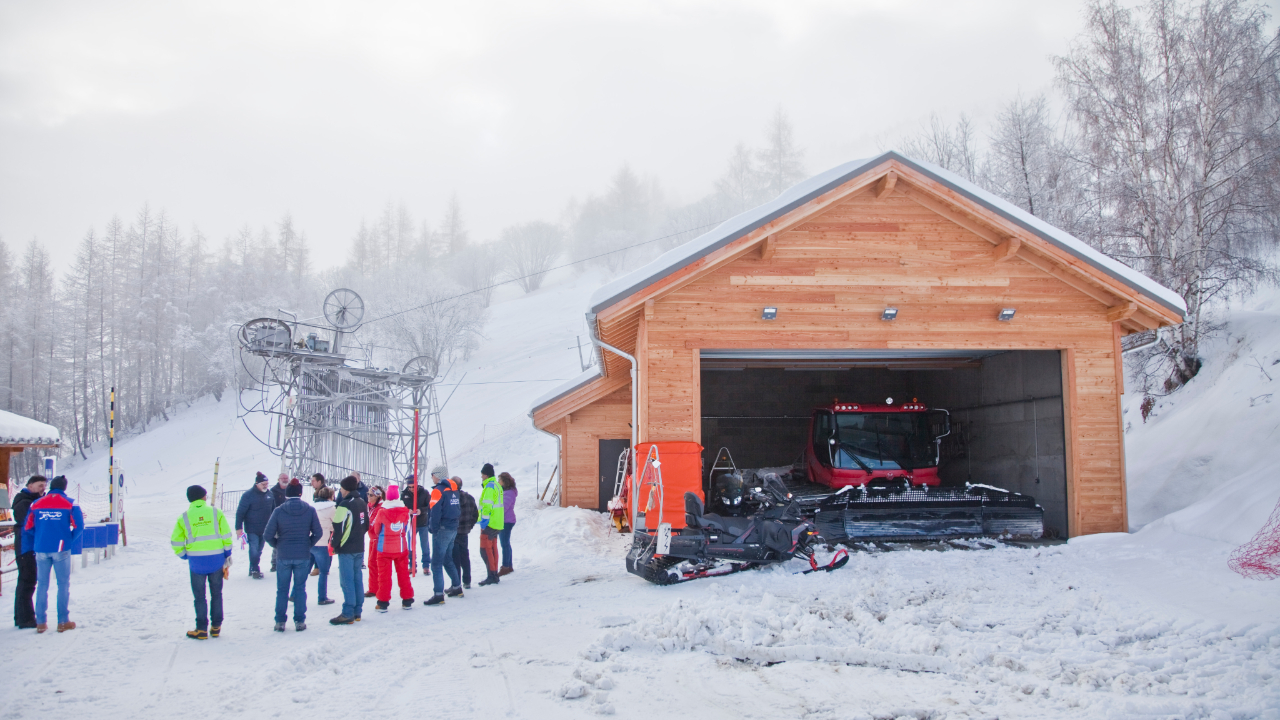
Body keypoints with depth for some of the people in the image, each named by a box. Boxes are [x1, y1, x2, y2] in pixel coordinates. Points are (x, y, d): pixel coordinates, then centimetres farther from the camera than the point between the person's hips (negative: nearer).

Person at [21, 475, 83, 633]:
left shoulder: (36, 504, 7)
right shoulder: (70, 504, -1)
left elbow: (27, 528, 5)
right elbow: (78, 527, -6)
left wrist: (28, 549, 12)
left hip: (41, 549, 3)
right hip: (61, 549, -3)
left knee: (42, 584, 10)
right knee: (63, 584, 5)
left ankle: (40, 622, 9)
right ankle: (63, 621, 5)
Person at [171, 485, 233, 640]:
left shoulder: (183, 518, -2)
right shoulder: (216, 512, -2)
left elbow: (176, 542, -1)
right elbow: (226, 535, -1)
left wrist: (184, 556, 14)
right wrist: (227, 554, 9)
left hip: (196, 562, -1)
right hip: (216, 560, 1)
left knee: (199, 596, 9)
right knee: (216, 594, 14)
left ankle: (202, 630, 10)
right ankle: (216, 627, 18)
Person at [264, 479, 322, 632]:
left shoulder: (279, 511, -7)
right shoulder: (310, 510, -4)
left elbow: (268, 535, -9)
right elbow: (318, 533, -4)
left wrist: (278, 546, 8)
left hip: (284, 556, -1)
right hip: (303, 556, 1)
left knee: (282, 590, 10)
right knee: (300, 588, 10)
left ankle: (280, 622, 12)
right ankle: (300, 621, 11)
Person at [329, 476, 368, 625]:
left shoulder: (345, 505, -16)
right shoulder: (362, 503, 10)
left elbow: (338, 527, -17)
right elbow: (366, 525, 18)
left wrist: (333, 545, -7)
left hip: (346, 549, -8)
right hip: (359, 548, 8)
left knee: (347, 581, -5)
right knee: (357, 579, 12)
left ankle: (348, 614, -4)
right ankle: (357, 611, 16)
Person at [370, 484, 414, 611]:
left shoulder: (382, 512, -11)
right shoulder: (405, 511, -4)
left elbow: (375, 530, 3)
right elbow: (408, 531, 4)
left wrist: (377, 538, 24)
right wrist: (409, 546, 16)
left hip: (385, 549, -2)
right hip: (401, 548, 2)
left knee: (384, 575, 4)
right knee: (403, 574, 11)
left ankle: (383, 602, 5)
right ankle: (407, 601, 16)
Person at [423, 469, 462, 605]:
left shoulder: (438, 490, -13)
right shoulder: (454, 490, 12)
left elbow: (435, 512, -18)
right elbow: (459, 509, 16)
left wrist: (434, 529, -10)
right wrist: (454, 523, 16)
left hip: (443, 530, -8)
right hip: (454, 529, 8)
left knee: (437, 563, -7)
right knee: (447, 560, 22)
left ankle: (438, 594, -13)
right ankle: (457, 587, 29)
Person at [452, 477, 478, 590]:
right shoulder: (469, 497, 6)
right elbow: (475, 514, 13)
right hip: (464, 532, 7)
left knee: (454, 558, -3)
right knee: (465, 556, 17)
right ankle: (467, 582, 24)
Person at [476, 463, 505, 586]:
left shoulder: (489, 487, -15)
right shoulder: (497, 486, 15)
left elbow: (487, 506, -22)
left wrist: (483, 522, -19)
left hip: (489, 524, -10)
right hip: (497, 524, 10)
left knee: (485, 549, -7)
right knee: (493, 548, 14)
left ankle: (491, 575, -9)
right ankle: (494, 575, 17)